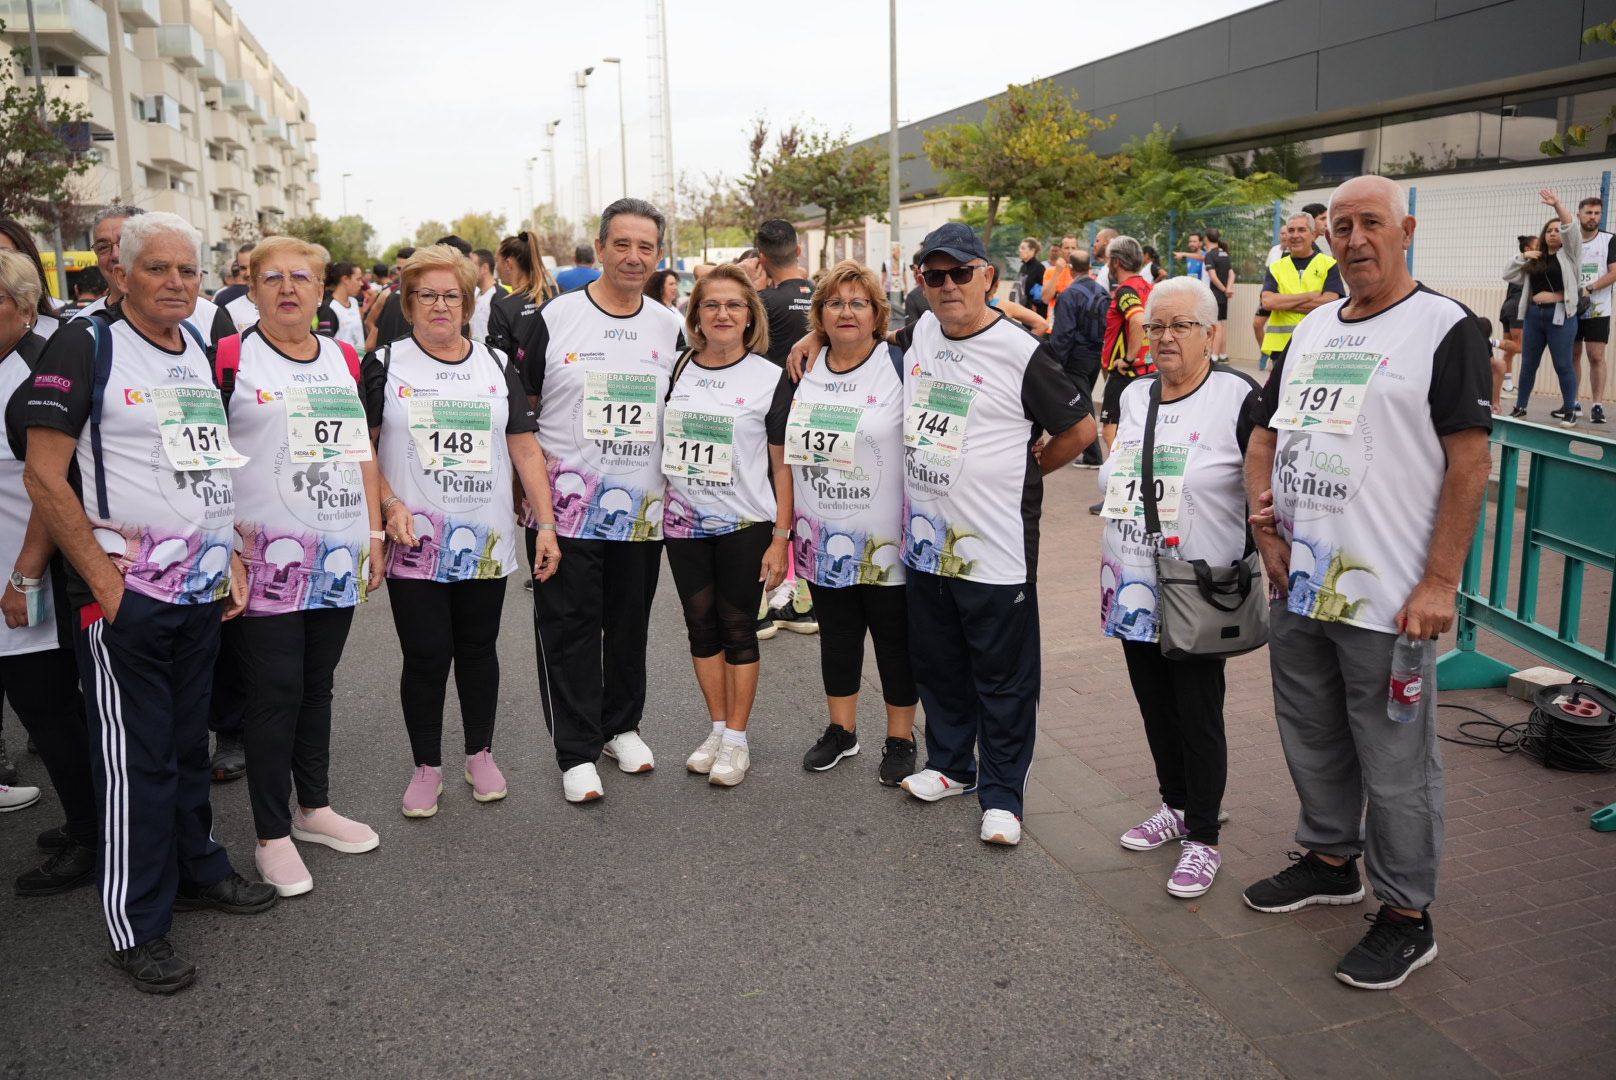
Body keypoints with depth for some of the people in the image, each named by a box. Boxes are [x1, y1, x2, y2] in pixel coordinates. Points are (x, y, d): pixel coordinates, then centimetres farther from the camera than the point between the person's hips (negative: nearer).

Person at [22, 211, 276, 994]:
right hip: (126, 589, -5)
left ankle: (197, 870, 32)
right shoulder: (87, 347, -8)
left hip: (204, 585, 6)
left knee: (189, 740, 16)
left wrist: (233, 558, 10)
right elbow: (44, 476, -12)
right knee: (134, 755, 2)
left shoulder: (204, 351, 11)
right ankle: (136, 927, 14)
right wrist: (102, 580, -14)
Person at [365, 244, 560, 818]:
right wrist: (390, 505, -13)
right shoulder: (386, 365, 2)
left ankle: (480, 754, 29)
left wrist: (546, 524, -1)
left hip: (486, 543, 2)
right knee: (426, 657, 2)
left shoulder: (497, 366, 8)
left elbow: (525, 450, 6)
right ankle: (426, 766, 20)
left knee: (478, 649, 12)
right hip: (415, 544, -2)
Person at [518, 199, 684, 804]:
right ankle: (577, 752, 11)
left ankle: (622, 726, 31)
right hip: (566, 507, -3)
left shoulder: (670, 328, 7)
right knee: (569, 628, 1)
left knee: (630, 623, 14)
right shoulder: (555, 318, -4)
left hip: (642, 509, 3)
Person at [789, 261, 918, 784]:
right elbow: (791, 453, 15)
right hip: (823, 542, 5)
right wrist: (786, 526, 12)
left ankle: (900, 739, 22)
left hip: (886, 543, -4)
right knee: (837, 635, 16)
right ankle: (841, 730, 31)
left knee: (895, 639, 7)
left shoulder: (901, 367, -8)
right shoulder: (804, 371, 7)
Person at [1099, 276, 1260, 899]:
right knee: (1155, 705, 17)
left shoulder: (1237, 397, -9)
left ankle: (1203, 838, 18)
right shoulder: (1134, 396, 10)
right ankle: (1175, 806, 36)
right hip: (1133, 587, 6)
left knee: (1198, 715, 3)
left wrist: (1257, 560, -17)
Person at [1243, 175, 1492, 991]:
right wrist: (1265, 520, 3)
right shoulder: (1313, 327, 12)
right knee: (1313, 740, 20)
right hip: (1299, 586, 7)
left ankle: (1406, 916, 20)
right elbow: (1267, 433, 18)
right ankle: (1330, 859, 40)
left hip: (1388, 595, -7)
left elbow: (1470, 463, -13)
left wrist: (1440, 583, -17)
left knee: (1395, 765, 4)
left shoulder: (1445, 328, -8)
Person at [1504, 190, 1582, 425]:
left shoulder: (1569, 254, 2)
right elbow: (1508, 275, 12)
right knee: (1528, 364, 9)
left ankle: (1569, 410, 6)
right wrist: (1522, 257, -2)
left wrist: (1557, 205, -21)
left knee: (1563, 364, -1)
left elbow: (1570, 229, -14)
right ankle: (1520, 407, 18)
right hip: (1533, 315, 5)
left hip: (1560, 316, -4)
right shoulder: (1534, 260, 14)